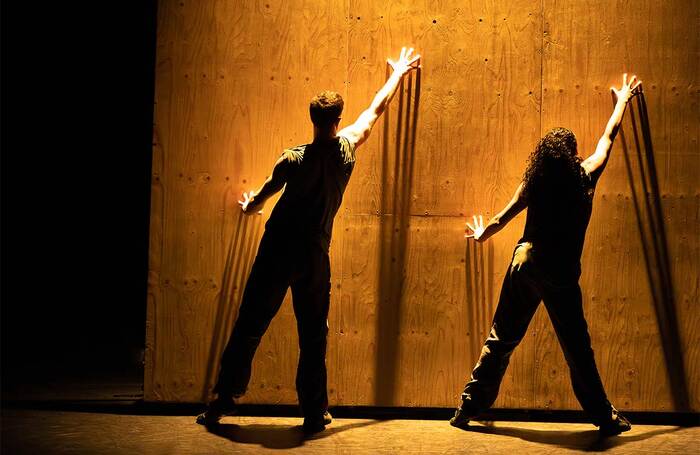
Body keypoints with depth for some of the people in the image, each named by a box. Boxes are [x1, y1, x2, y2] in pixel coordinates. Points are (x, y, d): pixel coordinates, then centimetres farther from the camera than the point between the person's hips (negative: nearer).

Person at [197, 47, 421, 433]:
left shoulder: (295, 159, -9)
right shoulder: (347, 149, -2)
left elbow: (259, 198, 6)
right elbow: (377, 109, 15)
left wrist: (249, 205, 31)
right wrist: (398, 73, 31)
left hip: (278, 250, -2)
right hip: (315, 255, 2)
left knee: (250, 324, 5)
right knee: (313, 334, 9)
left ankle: (226, 395, 9)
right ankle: (314, 413, 11)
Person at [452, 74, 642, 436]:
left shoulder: (534, 183, -1)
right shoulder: (585, 177, -3)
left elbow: (504, 217, 13)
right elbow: (609, 137, 14)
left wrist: (482, 233, 35)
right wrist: (623, 100, 32)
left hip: (525, 266, 2)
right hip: (561, 274, -2)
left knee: (501, 339, 9)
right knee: (577, 348, 7)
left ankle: (469, 407, 13)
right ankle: (604, 417, 16)